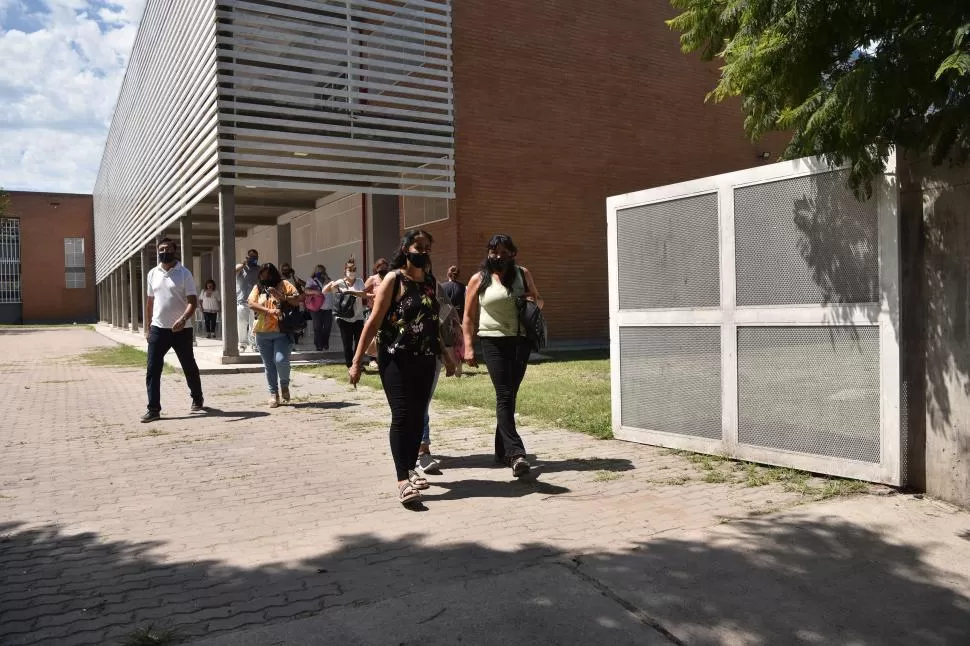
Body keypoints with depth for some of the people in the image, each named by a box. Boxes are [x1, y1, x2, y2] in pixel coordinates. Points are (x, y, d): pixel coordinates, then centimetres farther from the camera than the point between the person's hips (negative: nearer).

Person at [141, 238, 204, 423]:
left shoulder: (184, 273, -6)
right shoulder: (152, 274, 8)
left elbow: (193, 301, -12)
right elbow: (150, 302, 15)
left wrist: (183, 319, -29)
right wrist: (147, 327, 14)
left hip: (181, 330, -3)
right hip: (158, 329, 3)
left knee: (189, 367, 10)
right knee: (152, 369, -3)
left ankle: (197, 400, 30)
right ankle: (153, 409, 2)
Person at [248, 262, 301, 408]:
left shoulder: (284, 285, 5)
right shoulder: (258, 288, 13)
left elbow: (297, 301, -3)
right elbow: (251, 303, -3)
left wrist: (280, 296, -17)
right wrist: (269, 310, -15)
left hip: (282, 332, -3)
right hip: (262, 333, 3)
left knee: (281, 361, -17)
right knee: (269, 365, 7)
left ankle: (284, 384, 12)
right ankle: (273, 393, 18)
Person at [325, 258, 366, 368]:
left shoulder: (359, 282, 3)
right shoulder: (340, 283, 0)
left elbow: (364, 294, -14)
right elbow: (324, 291, -3)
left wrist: (350, 292, -27)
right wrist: (331, 285, -23)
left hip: (358, 317, 2)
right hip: (344, 318, -2)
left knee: (359, 342, 5)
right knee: (347, 344, 1)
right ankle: (350, 366, 11)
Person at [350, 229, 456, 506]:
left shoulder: (431, 282, 11)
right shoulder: (393, 279, -6)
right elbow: (374, 321, -9)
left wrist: (445, 357, 23)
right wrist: (357, 360, -13)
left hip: (424, 360, 6)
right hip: (396, 358, -6)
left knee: (418, 416, 8)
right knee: (402, 415, -11)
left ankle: (410, 469, 22)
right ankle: (402, 480, -10)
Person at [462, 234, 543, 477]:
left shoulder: (522, 274, 11)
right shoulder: (479, 279, 4)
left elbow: (539, 300, 22)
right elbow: (469, 317, 4)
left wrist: (533, 301, -3)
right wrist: (468, 347, -5)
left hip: (520, 341, 3)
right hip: (493, 341, -3)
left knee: (509, 396, 10)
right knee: (504, 396, -12)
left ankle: (502, 451, 22)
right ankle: (516, 453, -18)